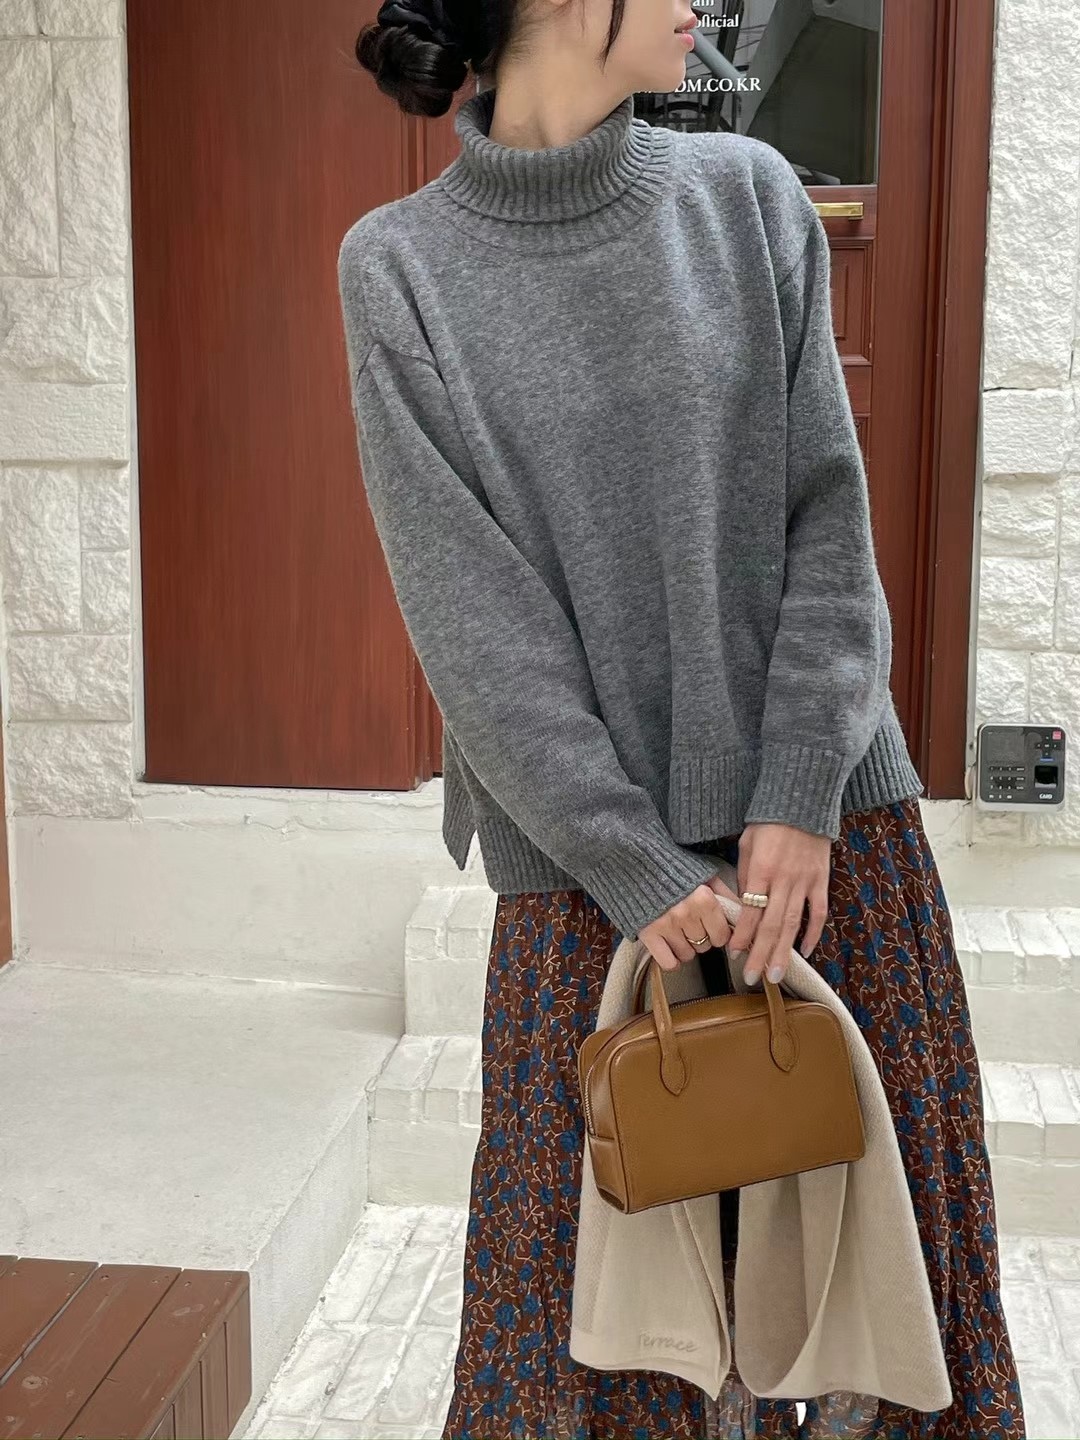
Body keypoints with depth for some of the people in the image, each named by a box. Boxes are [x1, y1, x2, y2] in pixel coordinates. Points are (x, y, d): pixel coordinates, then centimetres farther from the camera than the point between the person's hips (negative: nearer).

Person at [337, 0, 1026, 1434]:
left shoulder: (748, 195, 4)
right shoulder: (402, 267, -3)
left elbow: (828, 511, 1)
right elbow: (471, 609, -8)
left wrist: (798, 794, -8)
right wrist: (637, 866, -12)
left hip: (826, 818, 3)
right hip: (588, 854, -2)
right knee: (592, 1262, 7)